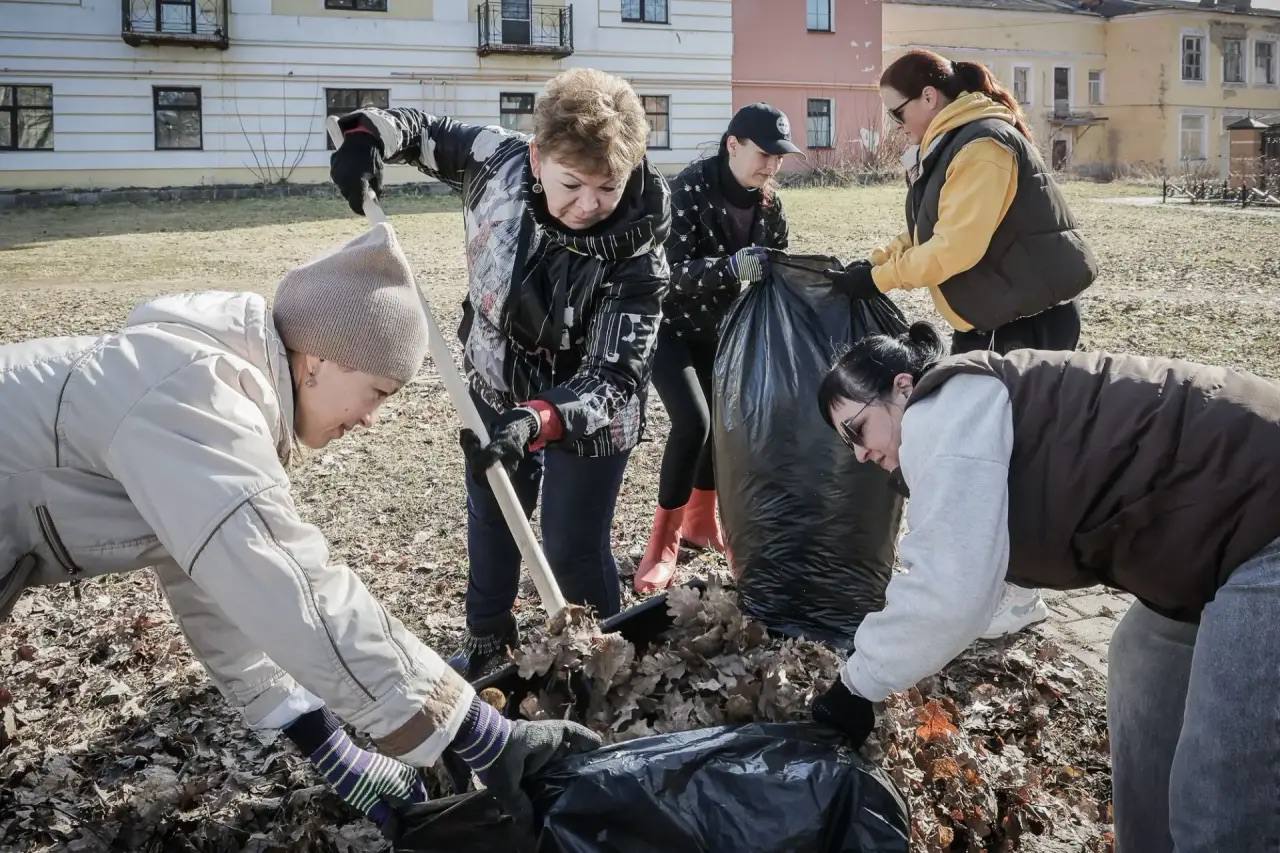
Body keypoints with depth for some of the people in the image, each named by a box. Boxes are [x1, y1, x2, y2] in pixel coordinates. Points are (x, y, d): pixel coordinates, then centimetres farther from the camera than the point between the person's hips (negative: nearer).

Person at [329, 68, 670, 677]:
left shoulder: (637, 255, -31)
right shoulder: (501, 163, -22)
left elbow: (615, 377, -34)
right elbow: (427, 132, -3)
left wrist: (540, 418, -51)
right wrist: (368, 133, -25)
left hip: (586, 411, -4)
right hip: (495, 390, 5)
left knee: (573, 550, 1)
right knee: (490, 522, 22)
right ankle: (486, 643, 46)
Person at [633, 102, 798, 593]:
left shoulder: (767, 200, -4)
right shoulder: (691, 187, -23)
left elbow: (778, 263, 4)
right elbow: (677, 269, -31)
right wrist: (733, 266, -47)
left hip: (717, 327, 7)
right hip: (667, 323, -7)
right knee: (692, 421, -19)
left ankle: (700, 521, 31)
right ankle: (663, 543, -6)